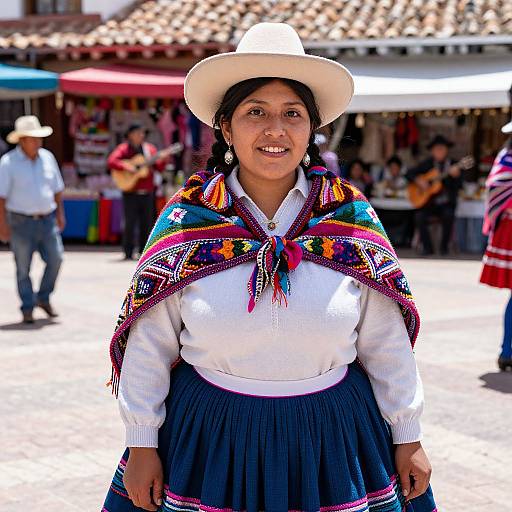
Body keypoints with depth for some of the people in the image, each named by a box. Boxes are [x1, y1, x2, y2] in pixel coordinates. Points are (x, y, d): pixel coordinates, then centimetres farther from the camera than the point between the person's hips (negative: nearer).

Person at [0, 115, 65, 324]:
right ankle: (27, 309, 12)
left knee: (55, 258, -4)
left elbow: (57, 189, 15)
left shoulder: (47, 158, 6)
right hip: (21, 222, -4)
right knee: (23, 267, 1)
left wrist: (60, 214, 11)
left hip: (47, 220, 4)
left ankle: (43, 298, 17)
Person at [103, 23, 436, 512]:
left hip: (334, 433, 1)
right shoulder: (184, 220, -6)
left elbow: (386, 344, 2)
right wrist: (141, 444, -1)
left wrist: (408, 437, 5)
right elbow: (148, 346, -1)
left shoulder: (352, 218, -4)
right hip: (209, 437, -1)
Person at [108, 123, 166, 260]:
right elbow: (111, 162, -12)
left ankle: (144, 252, 14)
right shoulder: (124, 148, 1)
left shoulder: (149, 148, 12)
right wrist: (126, 167, -23)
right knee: (130, 223, -5)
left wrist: (163, 160, -12)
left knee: (147, 223, 5)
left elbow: (159, 168, 8)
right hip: (130, 192, -4)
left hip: (147, 192, 4)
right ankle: (128, 253, 2)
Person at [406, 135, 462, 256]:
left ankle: (444, 246, -10)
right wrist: (418, 180, -12)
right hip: (429, 202, 1)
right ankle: (427, 248, -10)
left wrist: (456, 176, -27)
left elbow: (458, 186, -7)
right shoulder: (428, 164, 7)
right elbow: (410, 173, 7)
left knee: (449, 215, -31)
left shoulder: (452, 164, 2)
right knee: (420, 216, -26)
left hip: (446, 203, -1)